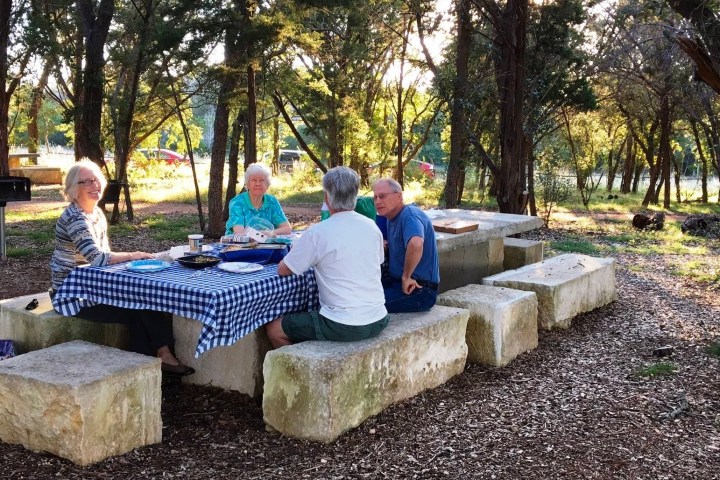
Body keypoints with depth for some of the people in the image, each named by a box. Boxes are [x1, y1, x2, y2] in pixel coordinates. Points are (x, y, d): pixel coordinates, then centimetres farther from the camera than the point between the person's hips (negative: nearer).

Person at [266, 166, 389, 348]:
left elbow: (282, 270, -4)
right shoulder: (372, 226, 2)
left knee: (274, 329, 11)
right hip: (378, 321, 7)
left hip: (343, 327, -7)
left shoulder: (317, 233, -14)